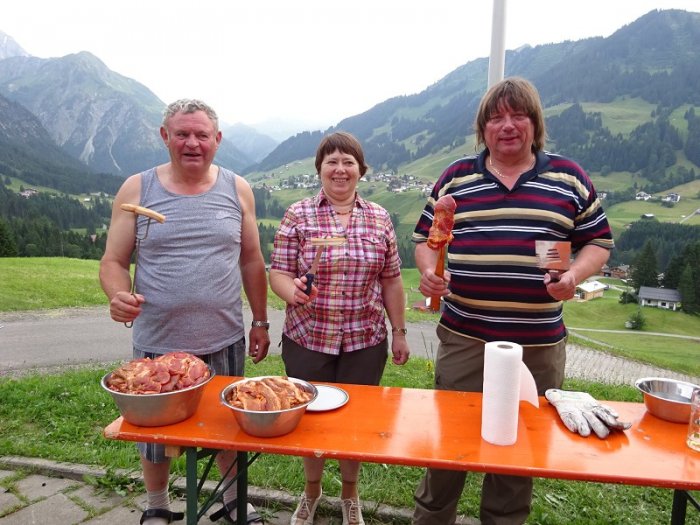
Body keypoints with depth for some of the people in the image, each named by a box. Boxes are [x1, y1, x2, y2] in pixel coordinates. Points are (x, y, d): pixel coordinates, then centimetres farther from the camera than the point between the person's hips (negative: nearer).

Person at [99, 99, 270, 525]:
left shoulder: (237, 189, 1)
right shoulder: (136, 189, -2)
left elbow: (252, 261, 6)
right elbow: (113, 261, -1)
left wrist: (261, 321, 7)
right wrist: (119, 296, -22)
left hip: (225, 340, 1)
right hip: (157, 343, 0)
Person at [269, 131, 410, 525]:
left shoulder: (379, 218, 3)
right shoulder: (298, 215, -3)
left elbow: (391, 280, 7)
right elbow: (279, 273, -4)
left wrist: (399, 332, 7)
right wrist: (292, 290, -26)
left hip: (365, 342, 2)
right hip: (307, 340, -1)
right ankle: (312, 491, 41)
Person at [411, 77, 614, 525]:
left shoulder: (569, 178, 5)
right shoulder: (456, 177, 7)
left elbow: (598, 241, 9)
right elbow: (425, 237, 11)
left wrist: (575, 275, -10)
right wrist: (428, 272, -9)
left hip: (538, 345, 0)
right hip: (464, 340, 0)